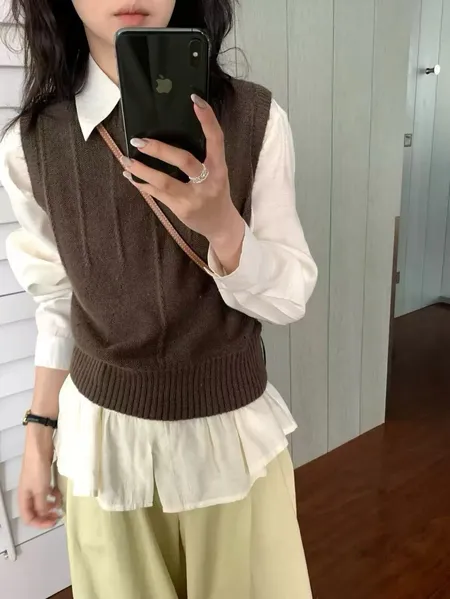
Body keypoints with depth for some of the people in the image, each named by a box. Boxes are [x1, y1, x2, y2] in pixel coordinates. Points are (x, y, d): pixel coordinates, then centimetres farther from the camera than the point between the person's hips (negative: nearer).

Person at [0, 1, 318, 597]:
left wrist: (221, 223, -29)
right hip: (104, 436, 1)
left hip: (235, 426, 0)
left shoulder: (255, 120, -11)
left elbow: (289, 298, -10)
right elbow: (60, 301, 4)